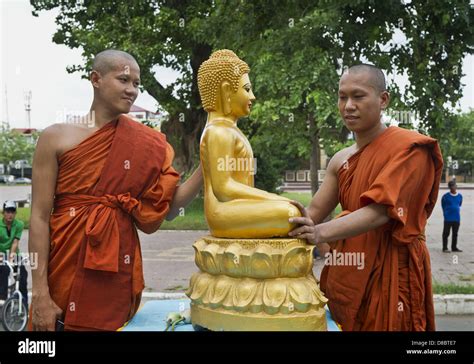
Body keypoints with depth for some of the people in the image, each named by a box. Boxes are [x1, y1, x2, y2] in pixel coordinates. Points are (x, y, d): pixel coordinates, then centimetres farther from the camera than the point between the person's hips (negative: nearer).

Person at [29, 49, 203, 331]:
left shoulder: (144, 146, 3)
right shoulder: (57, 137, -4)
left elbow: (169, 209, 2)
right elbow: (40, 217, -7)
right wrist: (40, 293, -12)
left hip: (116, 269, 2)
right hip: (64, 266, -2)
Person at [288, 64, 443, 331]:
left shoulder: (408, 148, -11)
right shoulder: (341, 161, 9)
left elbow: (380, 211, -23)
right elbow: (314, 214, 7)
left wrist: (322, 233, -35)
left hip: (392, 272, -5)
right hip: (348, 275, 6)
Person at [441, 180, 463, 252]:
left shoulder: (460, 196, 5)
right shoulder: (446, 196, -6)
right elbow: (443, 206, 7)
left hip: (457, 218, 4)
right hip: (448, 218, -4)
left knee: (455, 234, 12)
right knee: (446, 233, -2)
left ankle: (454, 247, 22)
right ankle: (445, 248, 4)